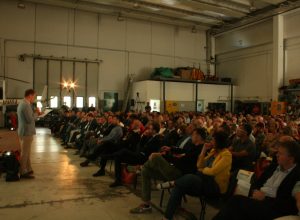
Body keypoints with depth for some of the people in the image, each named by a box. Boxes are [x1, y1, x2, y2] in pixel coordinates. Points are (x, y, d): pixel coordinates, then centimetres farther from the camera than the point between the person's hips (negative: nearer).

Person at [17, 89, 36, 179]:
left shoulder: (22, 103, 14)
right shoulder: (26, 105, -20)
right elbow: (30, 119, -22)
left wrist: (34, 114, 6)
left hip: (24, 131, 11)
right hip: (26, 132, -10)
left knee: (26, 152, 18)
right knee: (25, 153, -1)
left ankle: (28, 169, 28)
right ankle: (23, 172, 8)